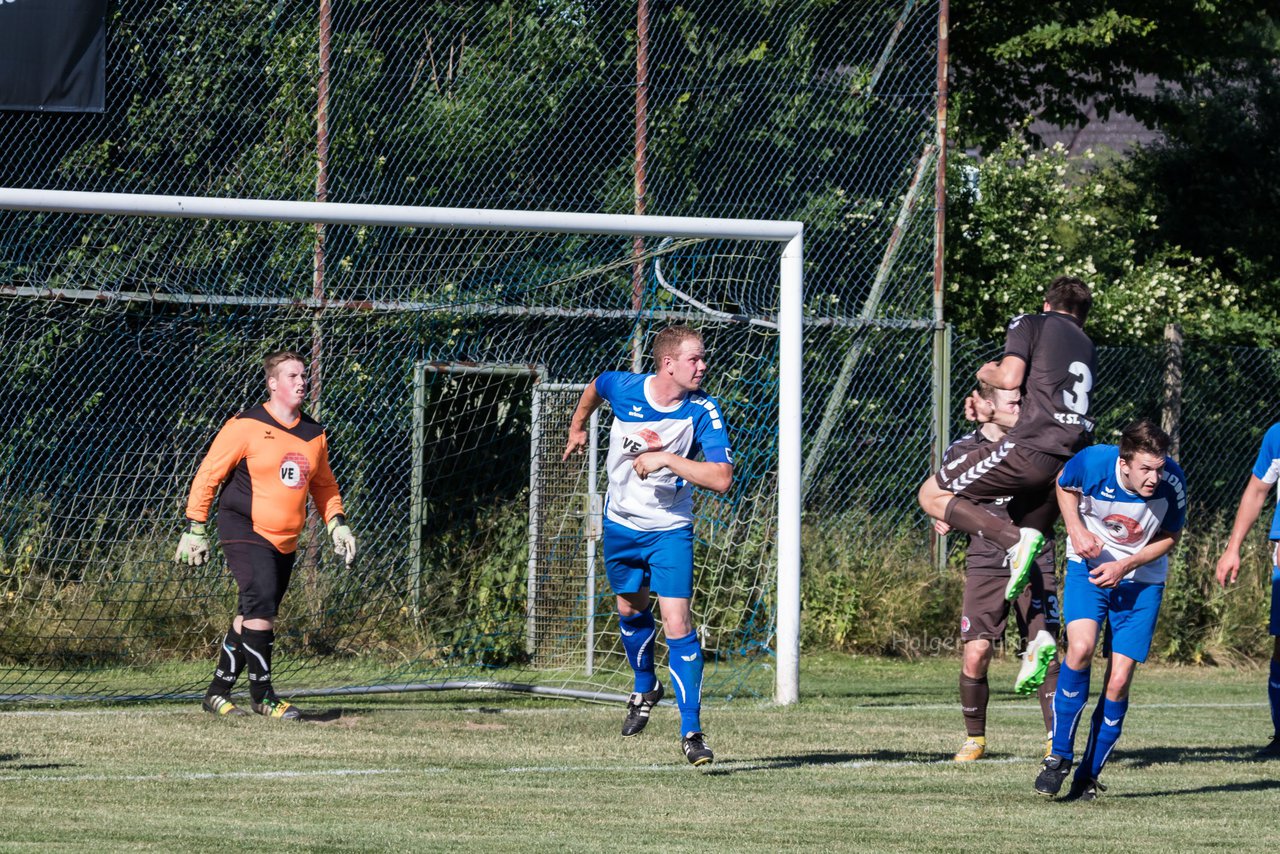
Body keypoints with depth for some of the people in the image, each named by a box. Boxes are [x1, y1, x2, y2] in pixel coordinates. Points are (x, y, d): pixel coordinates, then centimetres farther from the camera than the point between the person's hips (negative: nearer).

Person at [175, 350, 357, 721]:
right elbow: (208, 475, -4)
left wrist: (336, 523, 12)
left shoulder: (314, 434, 11)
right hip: (244, 532, -6)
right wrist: (195, 528, -6)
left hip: (285, 542, 6)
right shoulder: (246, 426, -7)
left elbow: (324, 484, 26)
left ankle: (218, 692, 18)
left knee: (251, 616, 7)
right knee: (262, 602, -21)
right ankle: (262, 693, -12)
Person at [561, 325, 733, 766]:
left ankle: (691, 731, -10)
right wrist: (577, 427, 28)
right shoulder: (622, 387, -14)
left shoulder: (704, 411, -21)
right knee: (631, 609, 20)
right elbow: (595, 386, 13)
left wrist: (666, 460, -35)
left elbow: (721, 478, -30)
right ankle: (645, 687, 48)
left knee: (677, 622, -14)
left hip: (670, 530, -3)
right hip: (621, 525, 3)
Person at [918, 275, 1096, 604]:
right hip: (1070, 463, 7)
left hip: (1030, 448, -7)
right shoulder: (1086, 346, 29)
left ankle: (1014, 539, -18)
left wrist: (987, 373, 17)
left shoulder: (1030, 324, 9)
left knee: (932, 495, 1)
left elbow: (1010, 377, -6)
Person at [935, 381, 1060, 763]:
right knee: (976, 653, -9)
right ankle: (974, 738, 10)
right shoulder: (961, 451, 2)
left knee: (1047, 654, -7)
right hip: (986, 563, -1)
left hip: (1035, 563, 1)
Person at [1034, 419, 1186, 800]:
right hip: (1089, 566, -1)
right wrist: (1076, 530, -14)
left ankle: (1089, 775, 12)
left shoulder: (1171, 481, -22)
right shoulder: (1093, 462, -24)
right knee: (1081, 647, -25)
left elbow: (1169, 537, -4)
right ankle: (1059, 757, -11)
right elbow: (1065, 485, 2)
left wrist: (1125, 566, -17)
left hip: (1141, 579, 1)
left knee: (1118, 681, -5)